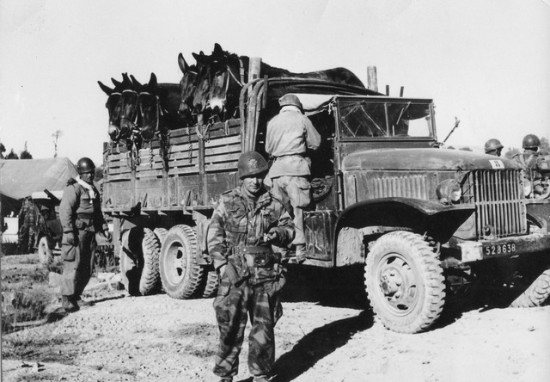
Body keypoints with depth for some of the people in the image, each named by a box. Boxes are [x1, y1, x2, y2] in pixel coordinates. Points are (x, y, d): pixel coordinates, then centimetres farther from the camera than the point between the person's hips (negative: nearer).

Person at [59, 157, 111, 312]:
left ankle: (75, 296, 20)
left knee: (87, 268, 9)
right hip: (77, 232, -8)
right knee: (73, 266, -9)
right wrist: (68, 231, -22)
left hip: (90, 232, 8)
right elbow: (65, 210, -15)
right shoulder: (73, 189, -7)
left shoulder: (94, 191, 20)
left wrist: (104, 228, 17)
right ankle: (67, 301, -4)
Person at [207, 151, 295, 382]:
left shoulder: (273, 204, 7)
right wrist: (222, 264, -8)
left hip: (265, 274, 2)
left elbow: (289, 229, 14)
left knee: (264, 327, 7)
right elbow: (214, 237, 2)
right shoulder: (227, 203, 3)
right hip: (234, 274, -2)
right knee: (231, 327, 0)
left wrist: (277, 234, -8)